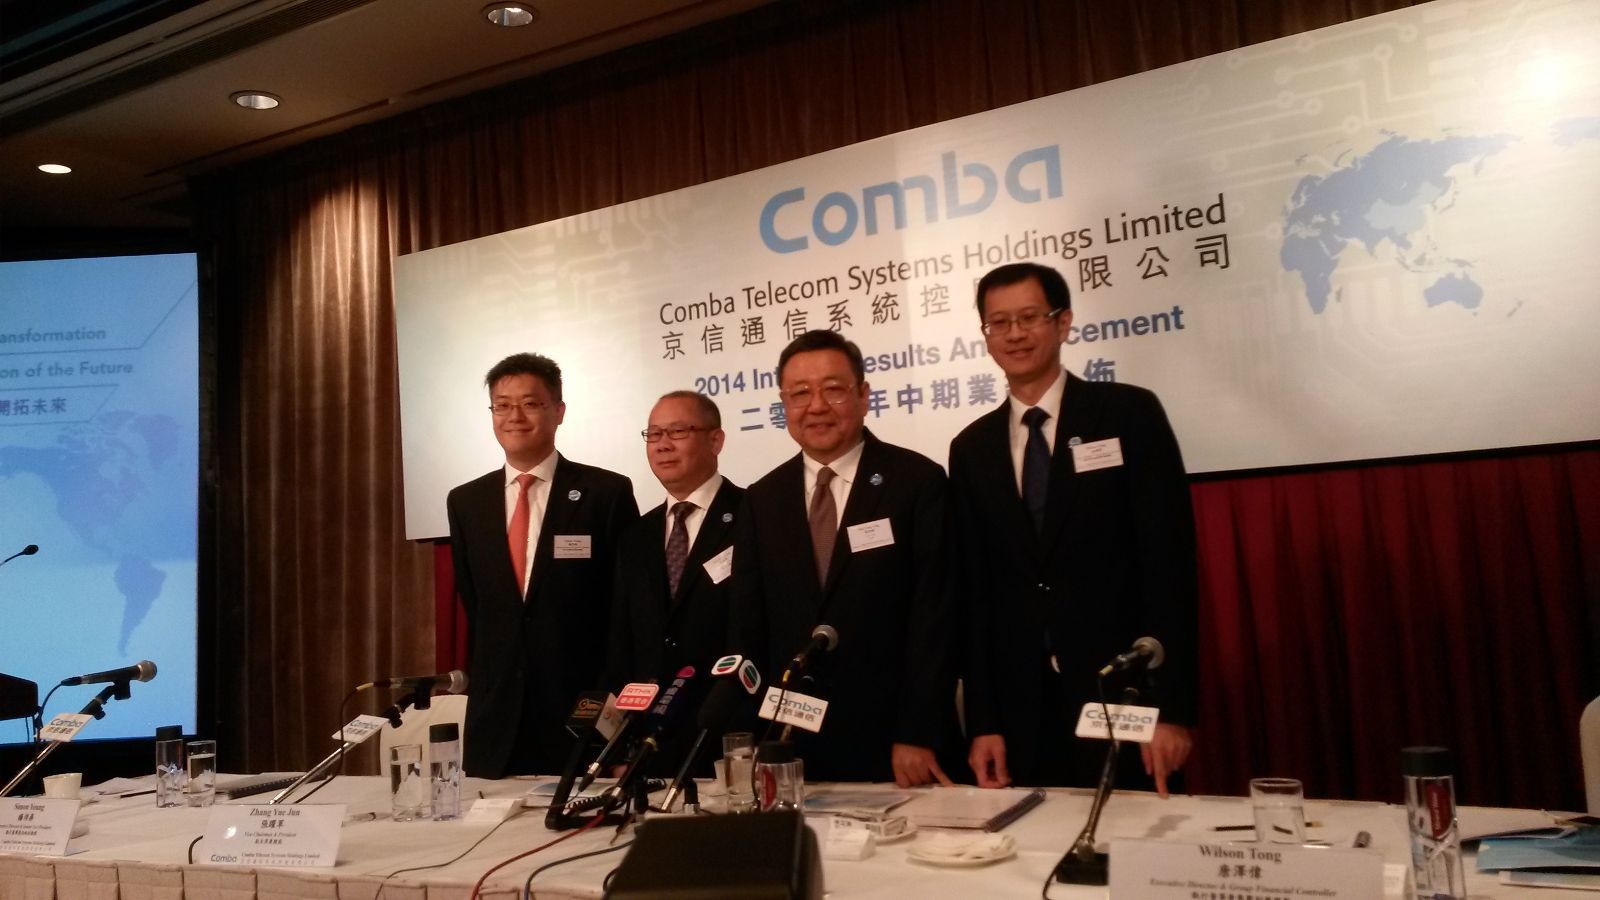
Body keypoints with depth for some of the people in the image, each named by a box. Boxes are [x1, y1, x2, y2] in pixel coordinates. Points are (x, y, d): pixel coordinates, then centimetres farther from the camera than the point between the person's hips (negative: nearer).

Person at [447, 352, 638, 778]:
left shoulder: (608, 492, -5)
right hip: (494, 719, 4)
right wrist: (480, 686, 13)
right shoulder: (465, 501, 8)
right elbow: (471, 604, 16)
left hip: (583, 713, -3)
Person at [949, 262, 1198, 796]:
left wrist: (1171, 706, -12)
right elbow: (974, 591, 7)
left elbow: (1168, 560, -6)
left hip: (1124, 696, -2)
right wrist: (982, 721, 1)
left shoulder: (1129, 414, -1)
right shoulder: (971, 449, 8)